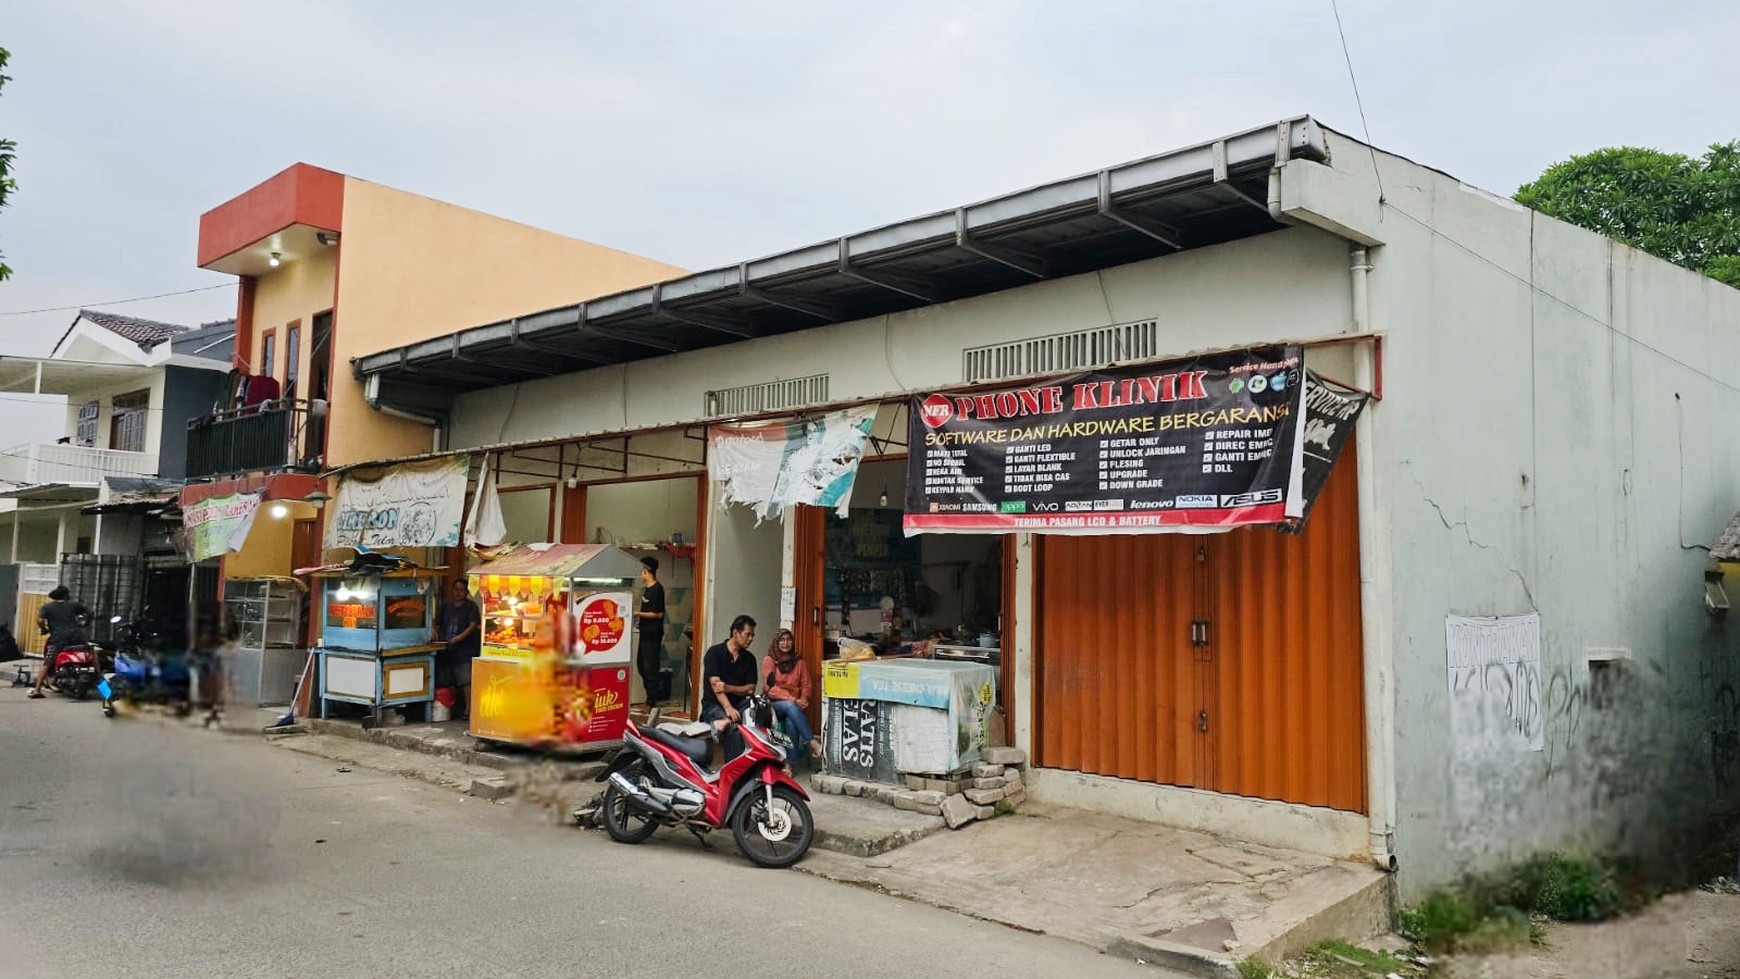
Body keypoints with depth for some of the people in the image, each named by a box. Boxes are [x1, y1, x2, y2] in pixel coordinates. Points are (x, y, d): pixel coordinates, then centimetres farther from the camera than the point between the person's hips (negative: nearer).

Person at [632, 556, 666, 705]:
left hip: (653, 634, -10)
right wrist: (639, 621, 11)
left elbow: (658, 614, -18)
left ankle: (651, 700, 3)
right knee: (641, 664, 15)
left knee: (650, 667, -4)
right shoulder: (647, 589, 12)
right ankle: (649, 695, 25)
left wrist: (638, 614, -15)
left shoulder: (657, 589, -16)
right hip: (645, 632, 10)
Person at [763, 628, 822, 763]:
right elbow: (771, 688, -9)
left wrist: (803, 700, -13)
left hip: (795, 704, 2)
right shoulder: (769, 660, 0)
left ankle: (791, 762, -32)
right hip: (774, 704, -2)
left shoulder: (799, 662, 10)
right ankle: (813, 743, -38)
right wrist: (793, 700, -20)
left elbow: (805, 685, 11)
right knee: (790, 706, -37)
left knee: (791, 723, -33)